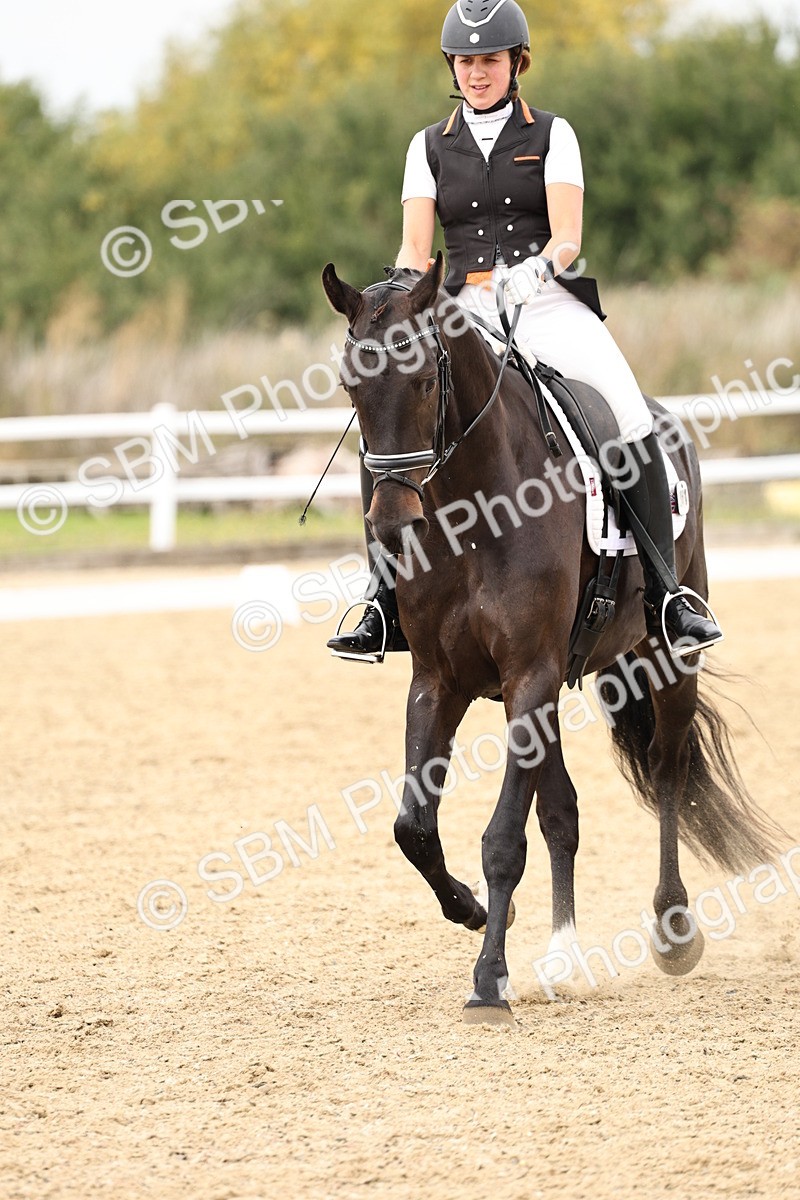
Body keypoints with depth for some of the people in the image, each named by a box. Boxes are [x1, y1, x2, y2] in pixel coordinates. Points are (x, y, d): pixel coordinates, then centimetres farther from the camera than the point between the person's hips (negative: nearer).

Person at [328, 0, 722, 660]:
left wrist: (537, 269, -27)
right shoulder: (430, 147, 12)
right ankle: (387, 603, -15)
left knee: (630, 419, -26)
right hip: (466, 312, 2)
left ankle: (666, 594, -20)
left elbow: (568, 235, -5)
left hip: (548, 303, -2)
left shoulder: (552, 135, 7)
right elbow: (415, 246, 4)